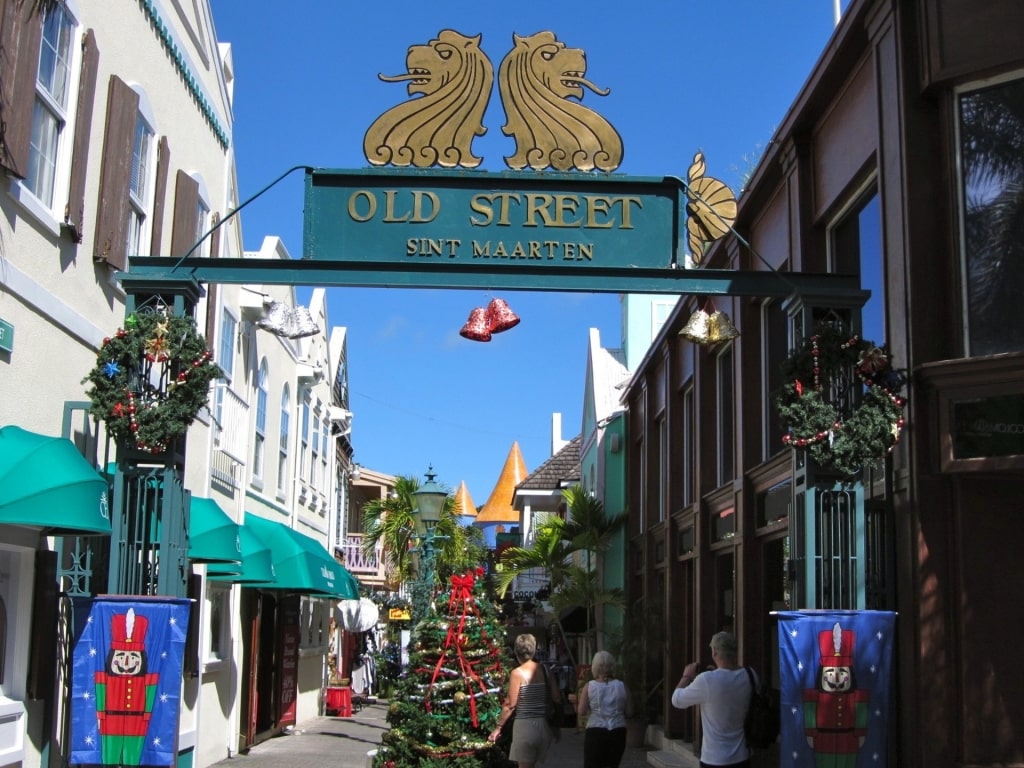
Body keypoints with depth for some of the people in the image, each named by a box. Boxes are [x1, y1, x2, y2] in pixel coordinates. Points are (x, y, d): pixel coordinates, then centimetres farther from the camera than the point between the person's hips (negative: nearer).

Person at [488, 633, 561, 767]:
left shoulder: (517, 673, -9)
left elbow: (511, 705, -9)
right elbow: (558, 698, 5)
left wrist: (498, 727, -1)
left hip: (524, 725, -5)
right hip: (543, 725, 5)